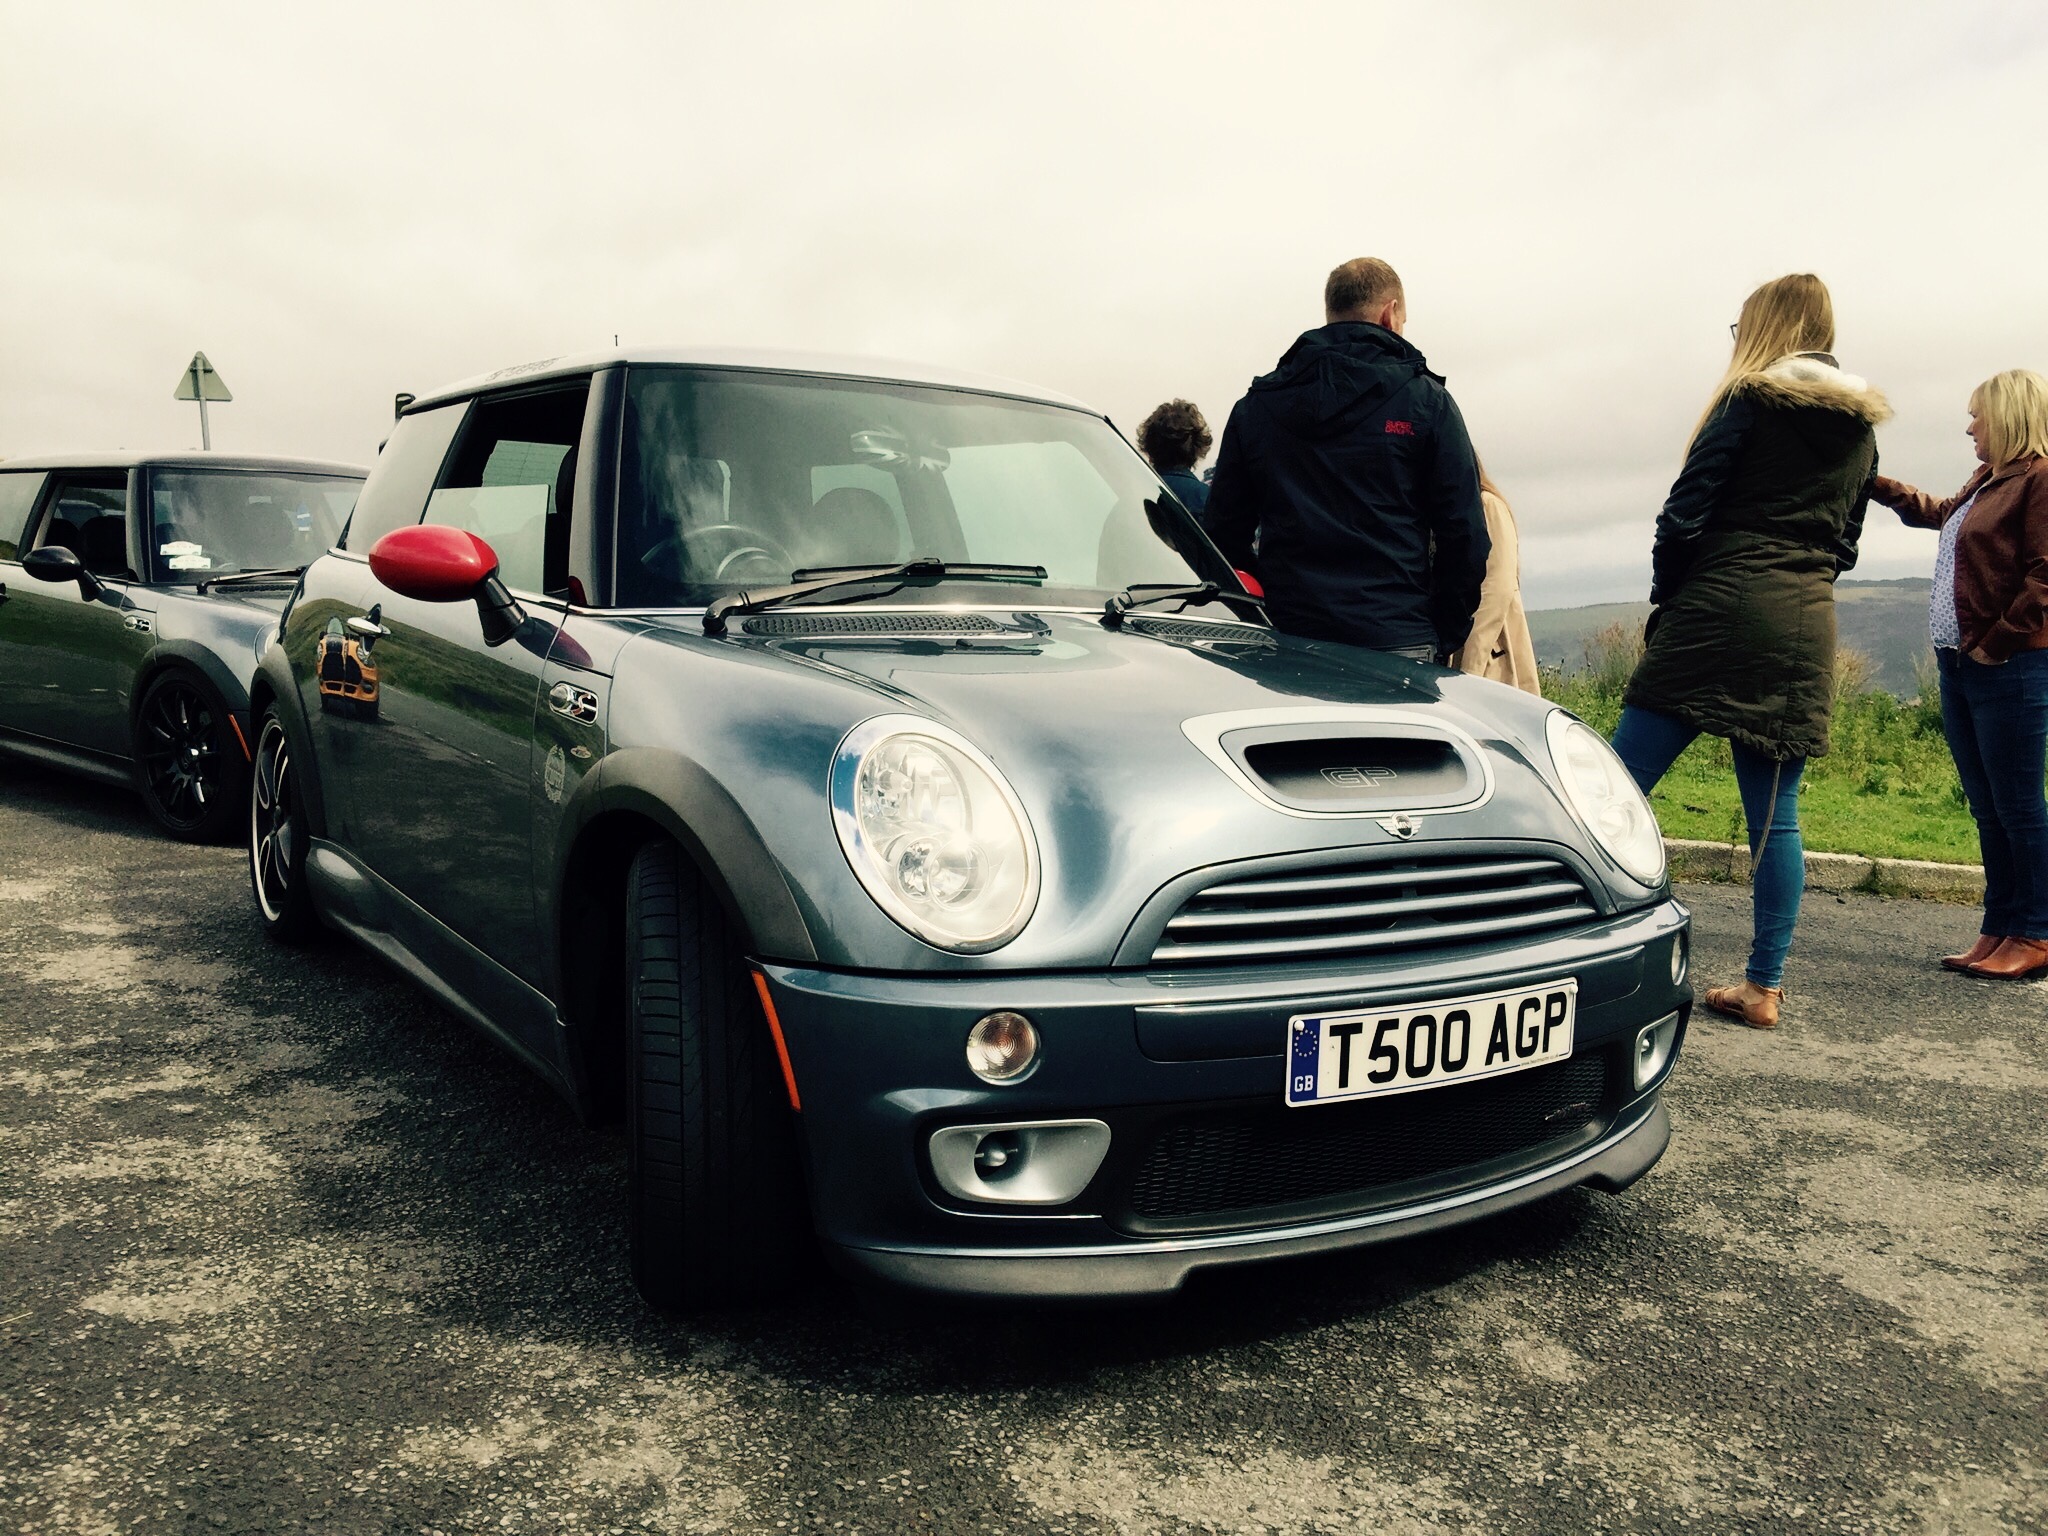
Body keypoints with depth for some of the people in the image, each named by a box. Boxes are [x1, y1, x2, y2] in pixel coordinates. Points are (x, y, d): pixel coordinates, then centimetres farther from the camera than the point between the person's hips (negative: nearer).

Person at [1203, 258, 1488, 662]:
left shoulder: (1255, 404, 13)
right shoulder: (1426, 400, 4)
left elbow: (1224, 532, 11)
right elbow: (1464, 535, 0)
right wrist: (1445, 637, 9)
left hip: (1285, 642, 3)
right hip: (1398, 644, -3)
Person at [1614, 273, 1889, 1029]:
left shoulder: (1750, 401, -2)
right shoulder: (1861, 429, 18)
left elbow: (1684, 514, -7)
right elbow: (1844, 545, 21)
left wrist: (1667, 600, 5)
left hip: (1721, 613, -7)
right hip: (1807, 628, 7)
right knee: (1775, 816, 7)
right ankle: (1764, 986, 9)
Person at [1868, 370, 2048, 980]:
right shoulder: (1983, 483, 19)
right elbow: (1938, 513, 41)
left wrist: (1997, 643, -17)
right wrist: (1876, 485, 38)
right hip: (1958, 664, 9)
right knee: (1987, 807, 11)